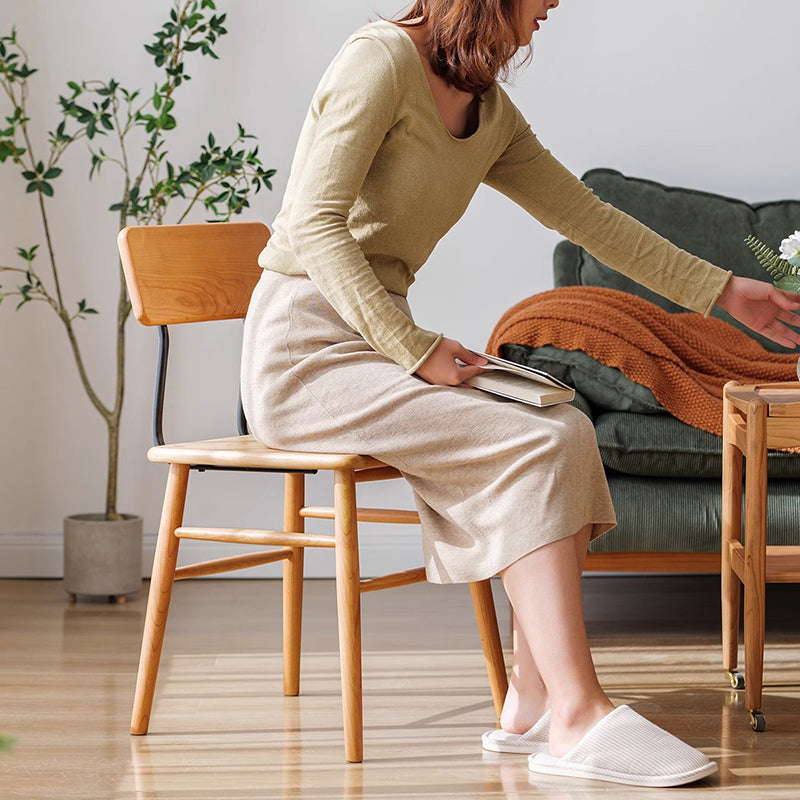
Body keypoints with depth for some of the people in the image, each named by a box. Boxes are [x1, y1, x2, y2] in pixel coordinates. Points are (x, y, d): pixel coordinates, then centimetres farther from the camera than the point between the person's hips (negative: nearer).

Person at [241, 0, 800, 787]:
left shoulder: (492, 113, 14)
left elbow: (587, 217, 21)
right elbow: (315, 225, -18)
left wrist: (723, 292, 22)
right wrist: (414, 349, -22)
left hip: (379, 335, 8)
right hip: (304, 347, -8)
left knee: (568, 429, -11)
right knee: (534, 449, -22)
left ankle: (532, 704, -12)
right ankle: (577, 721, -23)